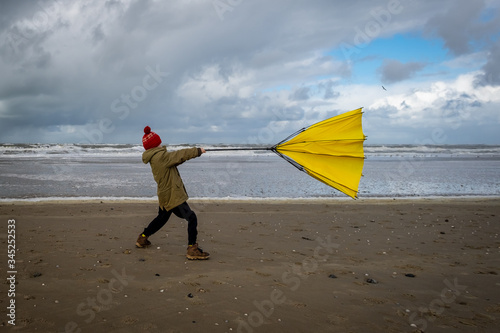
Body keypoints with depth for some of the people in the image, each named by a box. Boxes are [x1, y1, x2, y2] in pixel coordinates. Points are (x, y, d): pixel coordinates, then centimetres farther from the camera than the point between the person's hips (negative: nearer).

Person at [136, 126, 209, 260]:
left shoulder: (155, 157, 10)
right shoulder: (161, 156, -19)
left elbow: (176, 158, 11)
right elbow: (181, 155, -16)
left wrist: (193, 153, -2)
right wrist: (197, 151, -3)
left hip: (165, 195, 10)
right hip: (172, 195, -10)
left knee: (162, 218, 28)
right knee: (191, 218, -12)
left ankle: (142, 238, 40)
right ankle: (192, 249, -13)